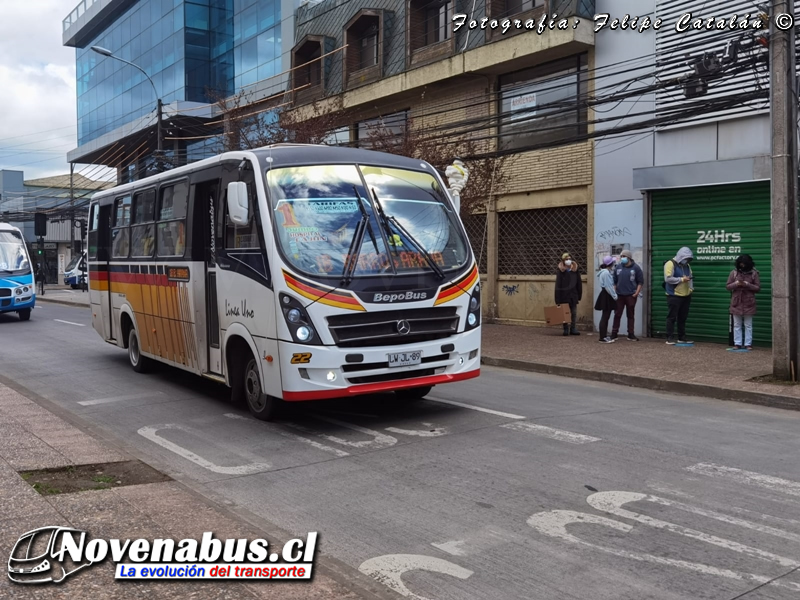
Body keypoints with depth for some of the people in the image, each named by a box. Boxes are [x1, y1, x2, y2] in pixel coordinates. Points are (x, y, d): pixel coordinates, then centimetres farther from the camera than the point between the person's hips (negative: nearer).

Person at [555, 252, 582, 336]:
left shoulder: (575, 270, 3)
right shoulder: (560, 271, -6)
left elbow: (579, 284, 8)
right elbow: (558, 286, -8)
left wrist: (579, 296, 5)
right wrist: (558, 300, -12)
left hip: (573, 296, 3)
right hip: (564, 296, -3)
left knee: (574, 313, 6)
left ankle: (573, 329, 16)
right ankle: (566, 329, 14)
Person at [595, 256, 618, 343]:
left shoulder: (606, 272, 15)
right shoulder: (606, 273, -17)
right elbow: (608, 287, -20)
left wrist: (614, 295, 12)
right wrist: (614, 296, -15)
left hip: (607, 296, 11)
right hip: (606, 296, -11)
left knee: (606, 317, 14)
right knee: (605, 317, -8)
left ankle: (605, 336, 19)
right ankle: (602, 338, -6)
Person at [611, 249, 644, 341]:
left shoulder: (636, 268, -1)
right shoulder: (618, 267, 7)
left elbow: (640, 281, 0)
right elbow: (614, 281, 11)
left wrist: (637, 292, -9)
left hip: (631, 295, -2)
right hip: (619, 295, 2)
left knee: (631, 315, 6)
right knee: (617, 314, 3)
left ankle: (631, 334, 12)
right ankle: (614, 333, 7)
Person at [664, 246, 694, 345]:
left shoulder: (687, 266, 15)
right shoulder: (670, 264, -9)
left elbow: (690, 278, 21)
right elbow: (668, 278, -18)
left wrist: (691, 288, 4)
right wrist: (681, 279, -17)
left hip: (686, 296, 7)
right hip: (674, 296, -7)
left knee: (683, 318, 11)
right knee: (672, 317, -3)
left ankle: (682, 338, 17)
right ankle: (670, 338, -1)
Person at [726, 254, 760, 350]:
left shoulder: (753, 273, -1)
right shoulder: (734, 273, 2)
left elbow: (758, 288, -2)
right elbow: (728, 286, 3)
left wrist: (747, 284, -17)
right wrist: (736, 283, -16)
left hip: (748, 303, -1)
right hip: (736, 303, 1)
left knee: (748, 325, 5)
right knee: (737, 325, 6)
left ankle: (748, 344, 10)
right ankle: (737, 343, 11)